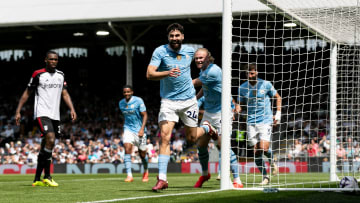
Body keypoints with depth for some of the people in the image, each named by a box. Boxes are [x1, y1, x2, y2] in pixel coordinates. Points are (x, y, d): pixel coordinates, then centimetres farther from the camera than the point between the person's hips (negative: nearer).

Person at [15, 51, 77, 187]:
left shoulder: (60, 75, 14)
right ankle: (47, 177, -18)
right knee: (50, 139, -24)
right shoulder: (38, 74, -2)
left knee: (45, 147, 8)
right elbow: (27, 93, 4)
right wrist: (18, 111, 1)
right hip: (42, 113, -6)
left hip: (55, 115, 6)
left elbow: (65, 94, 17)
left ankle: (37, 179, 15)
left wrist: (72, 109, 2)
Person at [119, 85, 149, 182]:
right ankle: (129, 175, -22)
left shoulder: (138, 101, -11)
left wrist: (142, 129, -21)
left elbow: (144, 115, -11)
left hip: (139, 130, -3)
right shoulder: (121, 103, 5)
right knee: (127, 148, -20)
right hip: (128, 129, 3)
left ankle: (146, 171, 34)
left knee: (142, 153, 4)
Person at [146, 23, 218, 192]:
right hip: (168, 100, -2)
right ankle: (162, 179, -15)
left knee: (191, 138, 10)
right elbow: (149, 74, -21)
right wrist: (167, 73, -36)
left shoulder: (189, 51, 1)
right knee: (165, 137, -16)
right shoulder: (160, 51, -10)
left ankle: (207, 128, 46)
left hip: (189, 100, 2)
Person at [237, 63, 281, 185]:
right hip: (251, 122, 3)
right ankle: (265, 177, 11)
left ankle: (272, 162, 17)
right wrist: (237, 109, -10)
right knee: (256, 151, -2)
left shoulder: (265, 84, -1)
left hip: (265, 120, -2)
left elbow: (278, 97, 11)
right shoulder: (242, 87, 4)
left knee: (264, 148, -16)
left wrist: (278, 113, 2)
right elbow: (240, 104, 13)